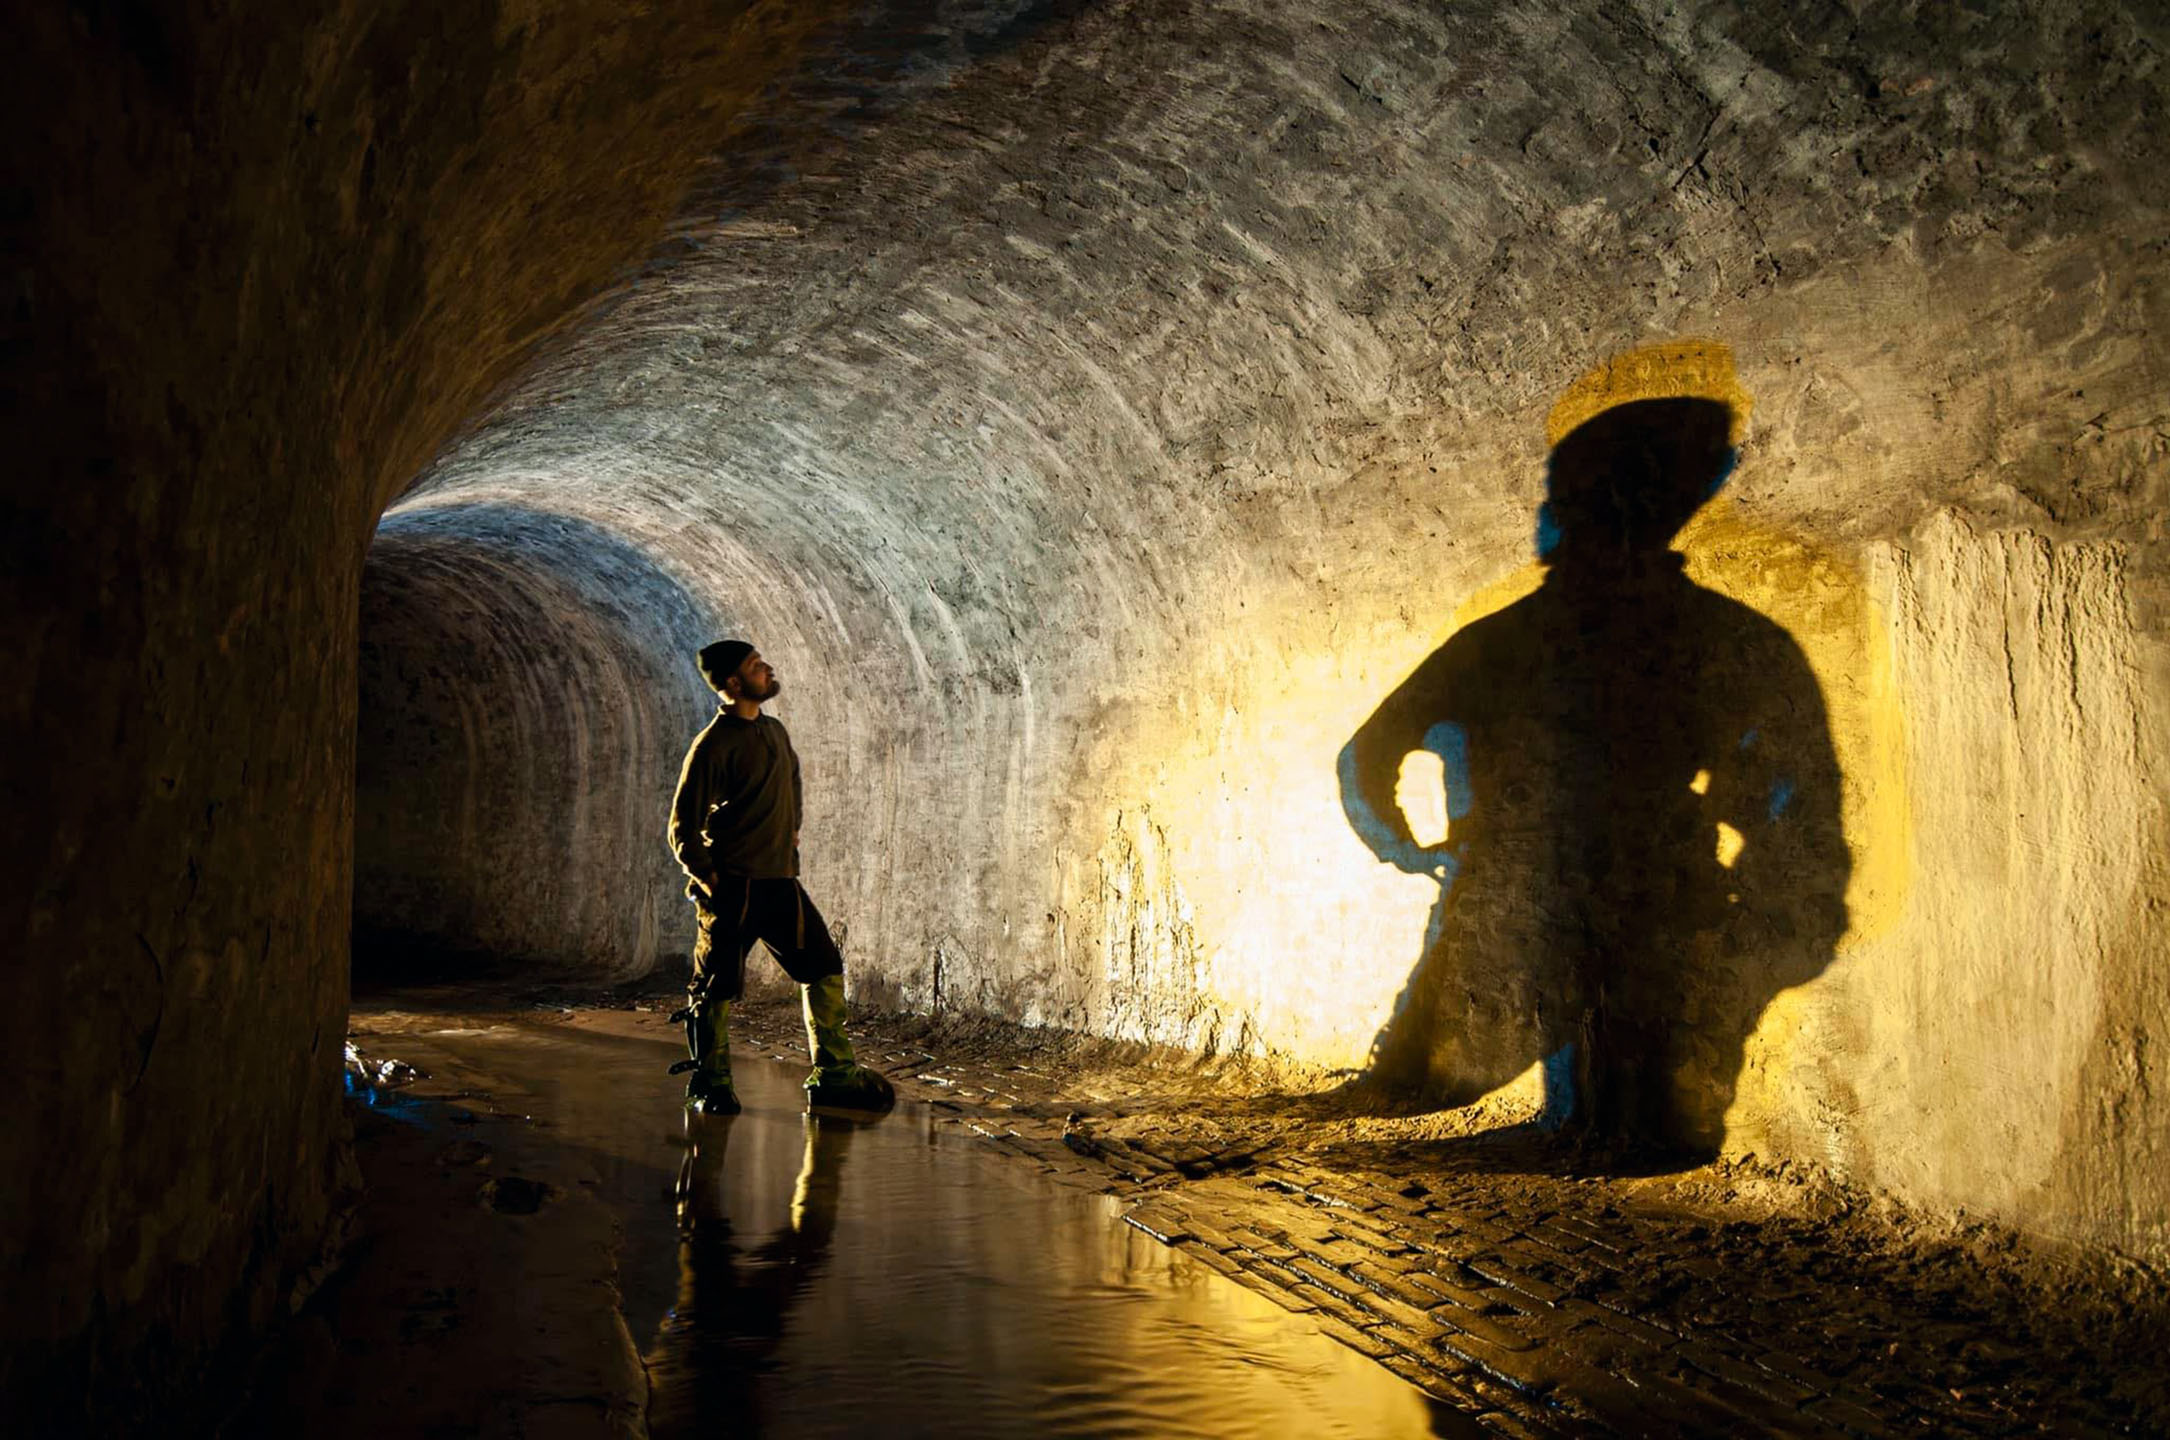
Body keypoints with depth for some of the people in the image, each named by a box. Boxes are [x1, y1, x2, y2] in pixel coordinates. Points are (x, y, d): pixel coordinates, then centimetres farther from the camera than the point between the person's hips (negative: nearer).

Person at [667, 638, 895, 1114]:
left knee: (825, 968, 6)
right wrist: (709, 880, -14)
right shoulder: (712, 746, -11)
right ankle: (709, 1084, 18)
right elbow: (683, 827, -10)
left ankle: (833, 1075, 15)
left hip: (781, 881, 7)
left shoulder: (775, 731, 11)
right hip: (733, 887, -7)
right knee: (718, 987, 1)